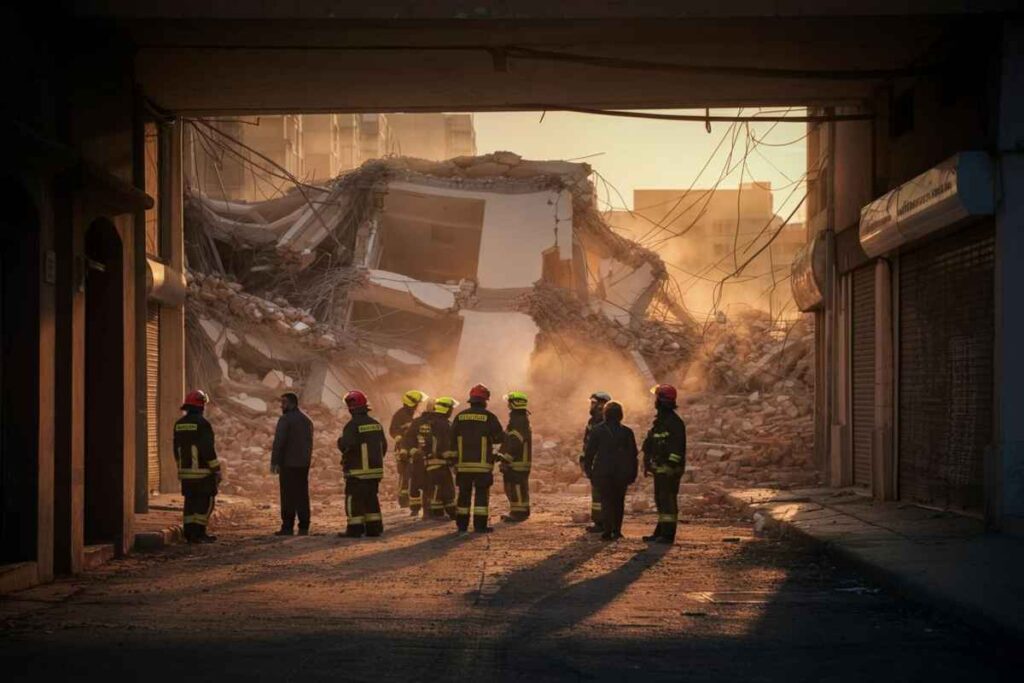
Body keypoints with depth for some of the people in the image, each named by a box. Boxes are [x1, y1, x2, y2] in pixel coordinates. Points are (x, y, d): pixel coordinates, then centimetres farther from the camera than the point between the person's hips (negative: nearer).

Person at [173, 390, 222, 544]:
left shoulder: (179, 424, 10)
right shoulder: (202, 423, -13)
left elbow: (177, 449, 17)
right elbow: (209, 449, -16)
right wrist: (217, 470, -11)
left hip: (185, 471, 7)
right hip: (203, 471, -7)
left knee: (191, 501, 11)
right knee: (206, 501, -3)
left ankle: (190, 533, 10)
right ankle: (199, 532, -8)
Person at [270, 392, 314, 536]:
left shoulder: (285, 419, -10)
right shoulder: (307, 420, 15)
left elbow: (279, 442, -16)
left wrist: (274, 462, -13)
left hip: (288, 464, -7)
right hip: (304, 464, 7)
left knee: (288, 496, -5)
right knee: (302, 495, 8)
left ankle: (288, 527, -7)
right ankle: (303, 527, 7)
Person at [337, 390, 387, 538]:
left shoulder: (352, 425, -15)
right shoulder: (376, 424, 8)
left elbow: (346, 445, -24)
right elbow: (384, 446, 13)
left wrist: (340, 441, -2)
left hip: (357, 471, -7)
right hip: (375, 470, 7)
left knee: (354, 499, -2)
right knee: (371, 498, 14)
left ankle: (355, 529, -5)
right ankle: (374, 527, 12)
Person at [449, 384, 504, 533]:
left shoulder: (460, 417, 5)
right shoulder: (489, 417, -6)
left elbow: (452, 440, 7)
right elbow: (499, 437, -2)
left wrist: (454, 459, 14)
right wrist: (503, 433, 21)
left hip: (463, 464, 3)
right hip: (482, 464, -3)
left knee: (464, 494, 10)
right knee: (481, 494, 1)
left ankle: (462, 524, 11)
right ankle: (480, 525, -3)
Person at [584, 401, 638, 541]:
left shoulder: (597, 431, -3)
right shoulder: (626, 432, -1)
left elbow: (589, 452, -1)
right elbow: (633, 454, 1)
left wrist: (589, 471, 7)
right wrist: (633, 473, 6)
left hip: (603, 472, -1)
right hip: (622, 472, 1)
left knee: (606, 501, 2)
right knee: (619, 501, 14)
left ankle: (608, 531, -8)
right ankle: (617, 530, 14)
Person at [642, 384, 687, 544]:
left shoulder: (674, 422, -14)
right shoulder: (659, 420, 17)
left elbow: (677, 447, -20)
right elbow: (650, 444, 22)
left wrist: (671, 467, -24)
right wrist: (647, 463, 19)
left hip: (669, 469, -10)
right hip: (659, 469, 10)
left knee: (668, 501, -9)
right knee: (660, 500, 14)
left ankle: (668, 534, -8)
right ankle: (661, 532, 21)